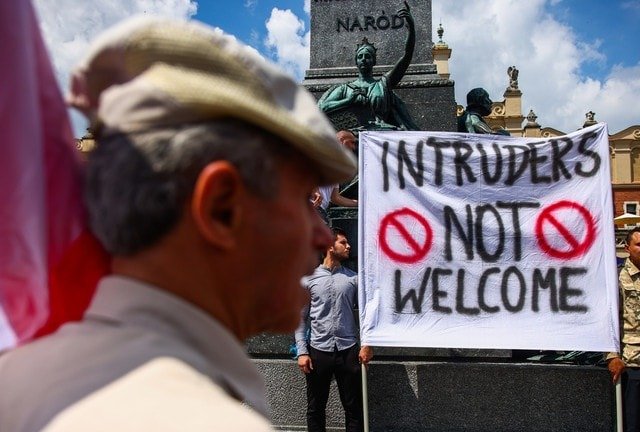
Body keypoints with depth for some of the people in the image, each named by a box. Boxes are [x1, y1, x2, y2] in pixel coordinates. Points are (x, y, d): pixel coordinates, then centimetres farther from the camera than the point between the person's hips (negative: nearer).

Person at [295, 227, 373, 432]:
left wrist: (367, 344, -4)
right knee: (315, 408, 9)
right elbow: (301, 318, 1)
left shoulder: (354, 278, 6)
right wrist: (302, 351, -5)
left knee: (353, 407, 7)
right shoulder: (309, 279, 2)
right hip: (318, 351, -1)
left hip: (348, 350, 1)